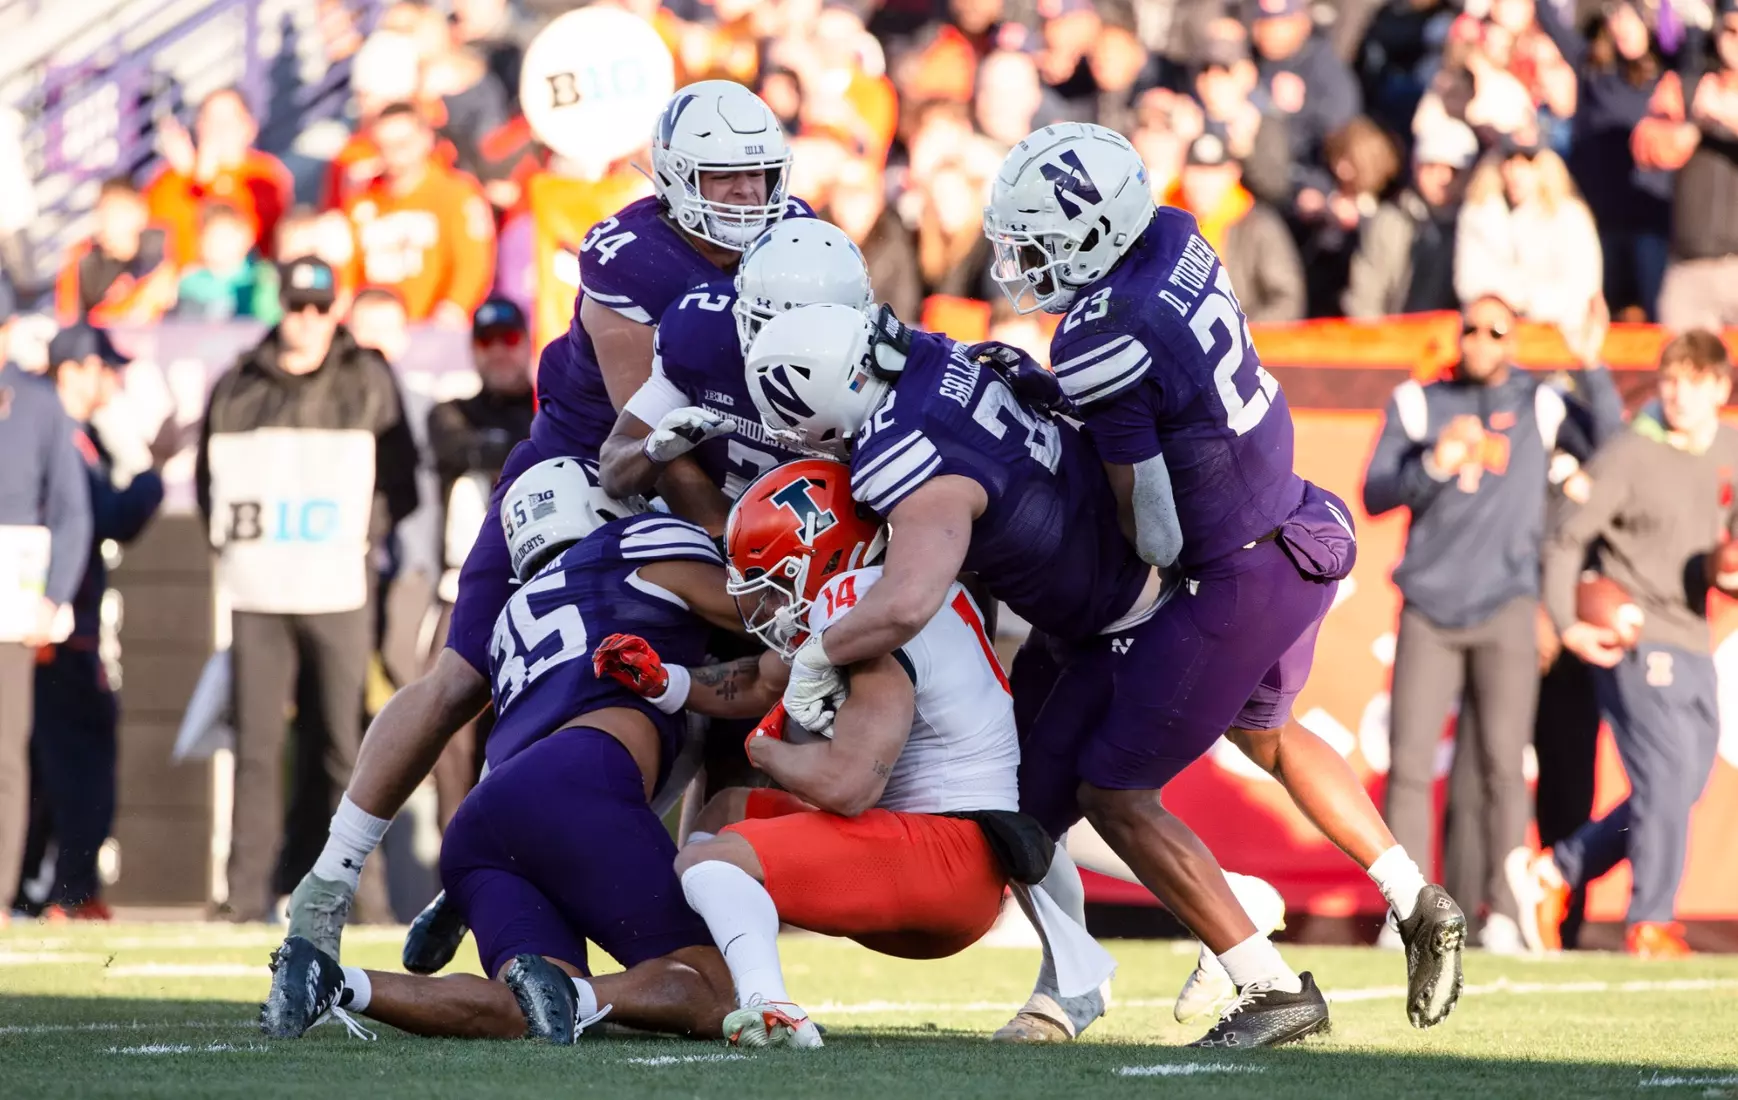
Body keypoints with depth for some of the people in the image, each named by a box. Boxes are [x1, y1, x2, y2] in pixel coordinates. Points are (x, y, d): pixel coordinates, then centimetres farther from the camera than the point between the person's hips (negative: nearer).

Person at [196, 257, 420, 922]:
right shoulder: (238, 388, 11)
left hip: (337, 591, -2)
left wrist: (361, 536, -7)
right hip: (257, 592, 2)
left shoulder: (369, 382, 6)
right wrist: (232, 536, 3)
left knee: (347, 743, -3)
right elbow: (209, 478, 17)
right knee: (256, 746, 0)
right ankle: (246, 893, 0)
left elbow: (400, 483, 5)